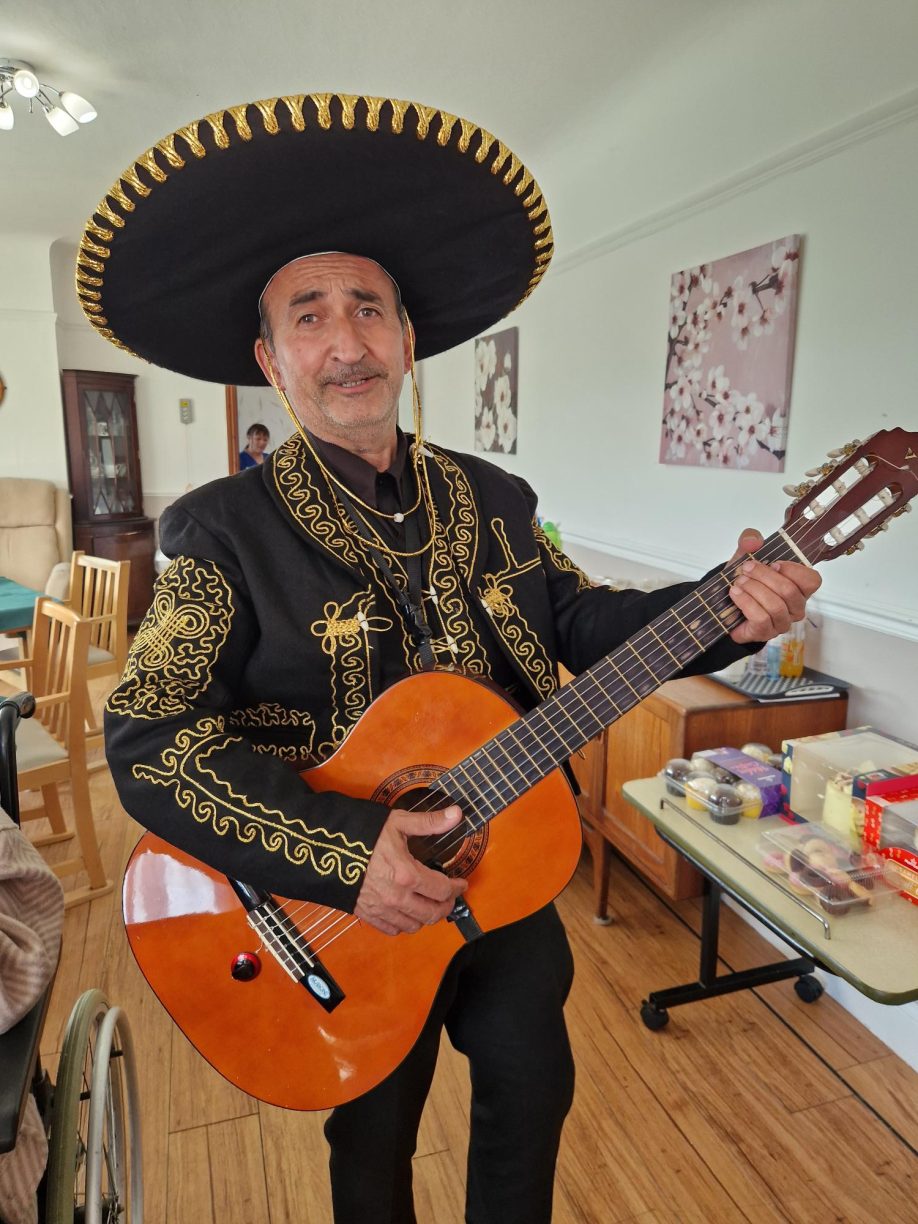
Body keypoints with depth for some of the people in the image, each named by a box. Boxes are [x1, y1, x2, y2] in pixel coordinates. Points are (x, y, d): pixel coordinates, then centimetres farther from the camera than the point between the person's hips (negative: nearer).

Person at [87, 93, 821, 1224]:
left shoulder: (490, 501, -1)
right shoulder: (227, 531, -17)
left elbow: (579, 623, 2)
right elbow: (147, 735, -23)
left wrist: (721, 614, -15)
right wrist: (338, 853, -32)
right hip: (341, 916, -4)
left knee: (533, 1088, 25)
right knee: (375, 1133, 22)